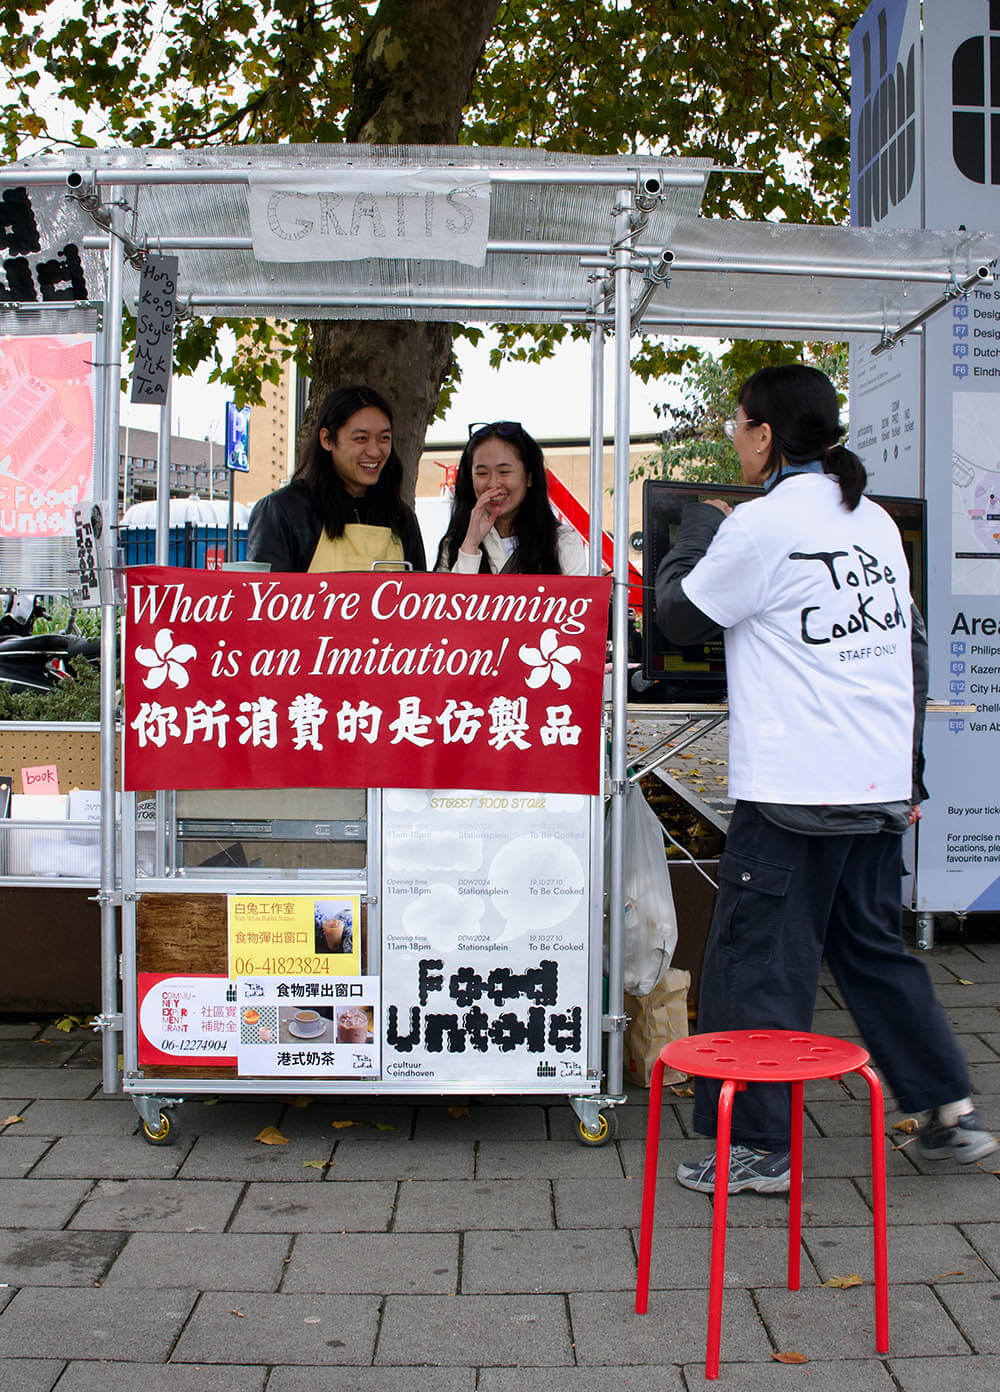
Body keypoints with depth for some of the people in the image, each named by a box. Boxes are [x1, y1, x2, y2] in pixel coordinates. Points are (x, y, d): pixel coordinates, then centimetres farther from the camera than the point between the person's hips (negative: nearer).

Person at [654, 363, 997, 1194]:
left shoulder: (761, 525, -11)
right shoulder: (876, 521, 12)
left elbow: (679, 615, 0)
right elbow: (913, 646, 16)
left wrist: (699, 527, 16)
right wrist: (909, 774, 21)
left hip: (793, 791, -8)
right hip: (879, 786, 8)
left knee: (759, 963, 2)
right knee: (874, 947, 19)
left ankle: (759, 1148, 10)